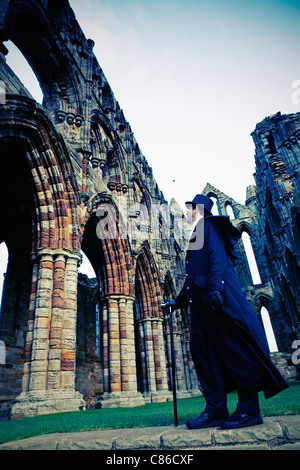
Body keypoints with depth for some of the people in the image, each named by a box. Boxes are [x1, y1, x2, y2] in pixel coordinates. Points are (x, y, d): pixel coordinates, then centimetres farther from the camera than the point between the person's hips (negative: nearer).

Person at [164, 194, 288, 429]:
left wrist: (215, 287, -28)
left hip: (219, 296, -9)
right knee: (202, 348, 4)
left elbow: (218, 257, -15)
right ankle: (216, 409, 8)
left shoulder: (209, 225, 2)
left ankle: (250, 409, 2)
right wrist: (178, 301, 27)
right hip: (201, 300, 9)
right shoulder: (197, 234, 27)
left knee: (233, 344, -6)